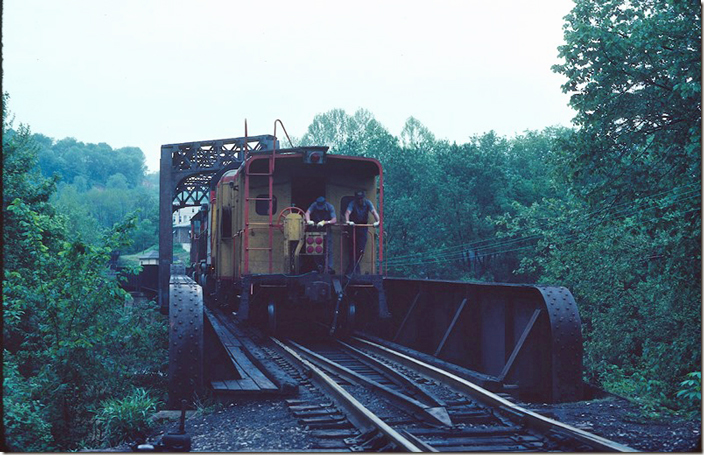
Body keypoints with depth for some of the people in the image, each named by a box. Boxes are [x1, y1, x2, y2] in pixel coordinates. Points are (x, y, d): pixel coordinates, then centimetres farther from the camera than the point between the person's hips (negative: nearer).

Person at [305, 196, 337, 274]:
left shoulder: (330, 207, -19)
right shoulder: (314, 205, -14)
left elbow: (334, 220, -27)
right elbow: (307, 213, -27)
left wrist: (324, 222, -40)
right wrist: (308, 221, -47)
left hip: (326, 229, -1)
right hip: (316, 229, 1)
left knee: (328, 249, -8)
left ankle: (329, 267, -8)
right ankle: (318, 265, 7)